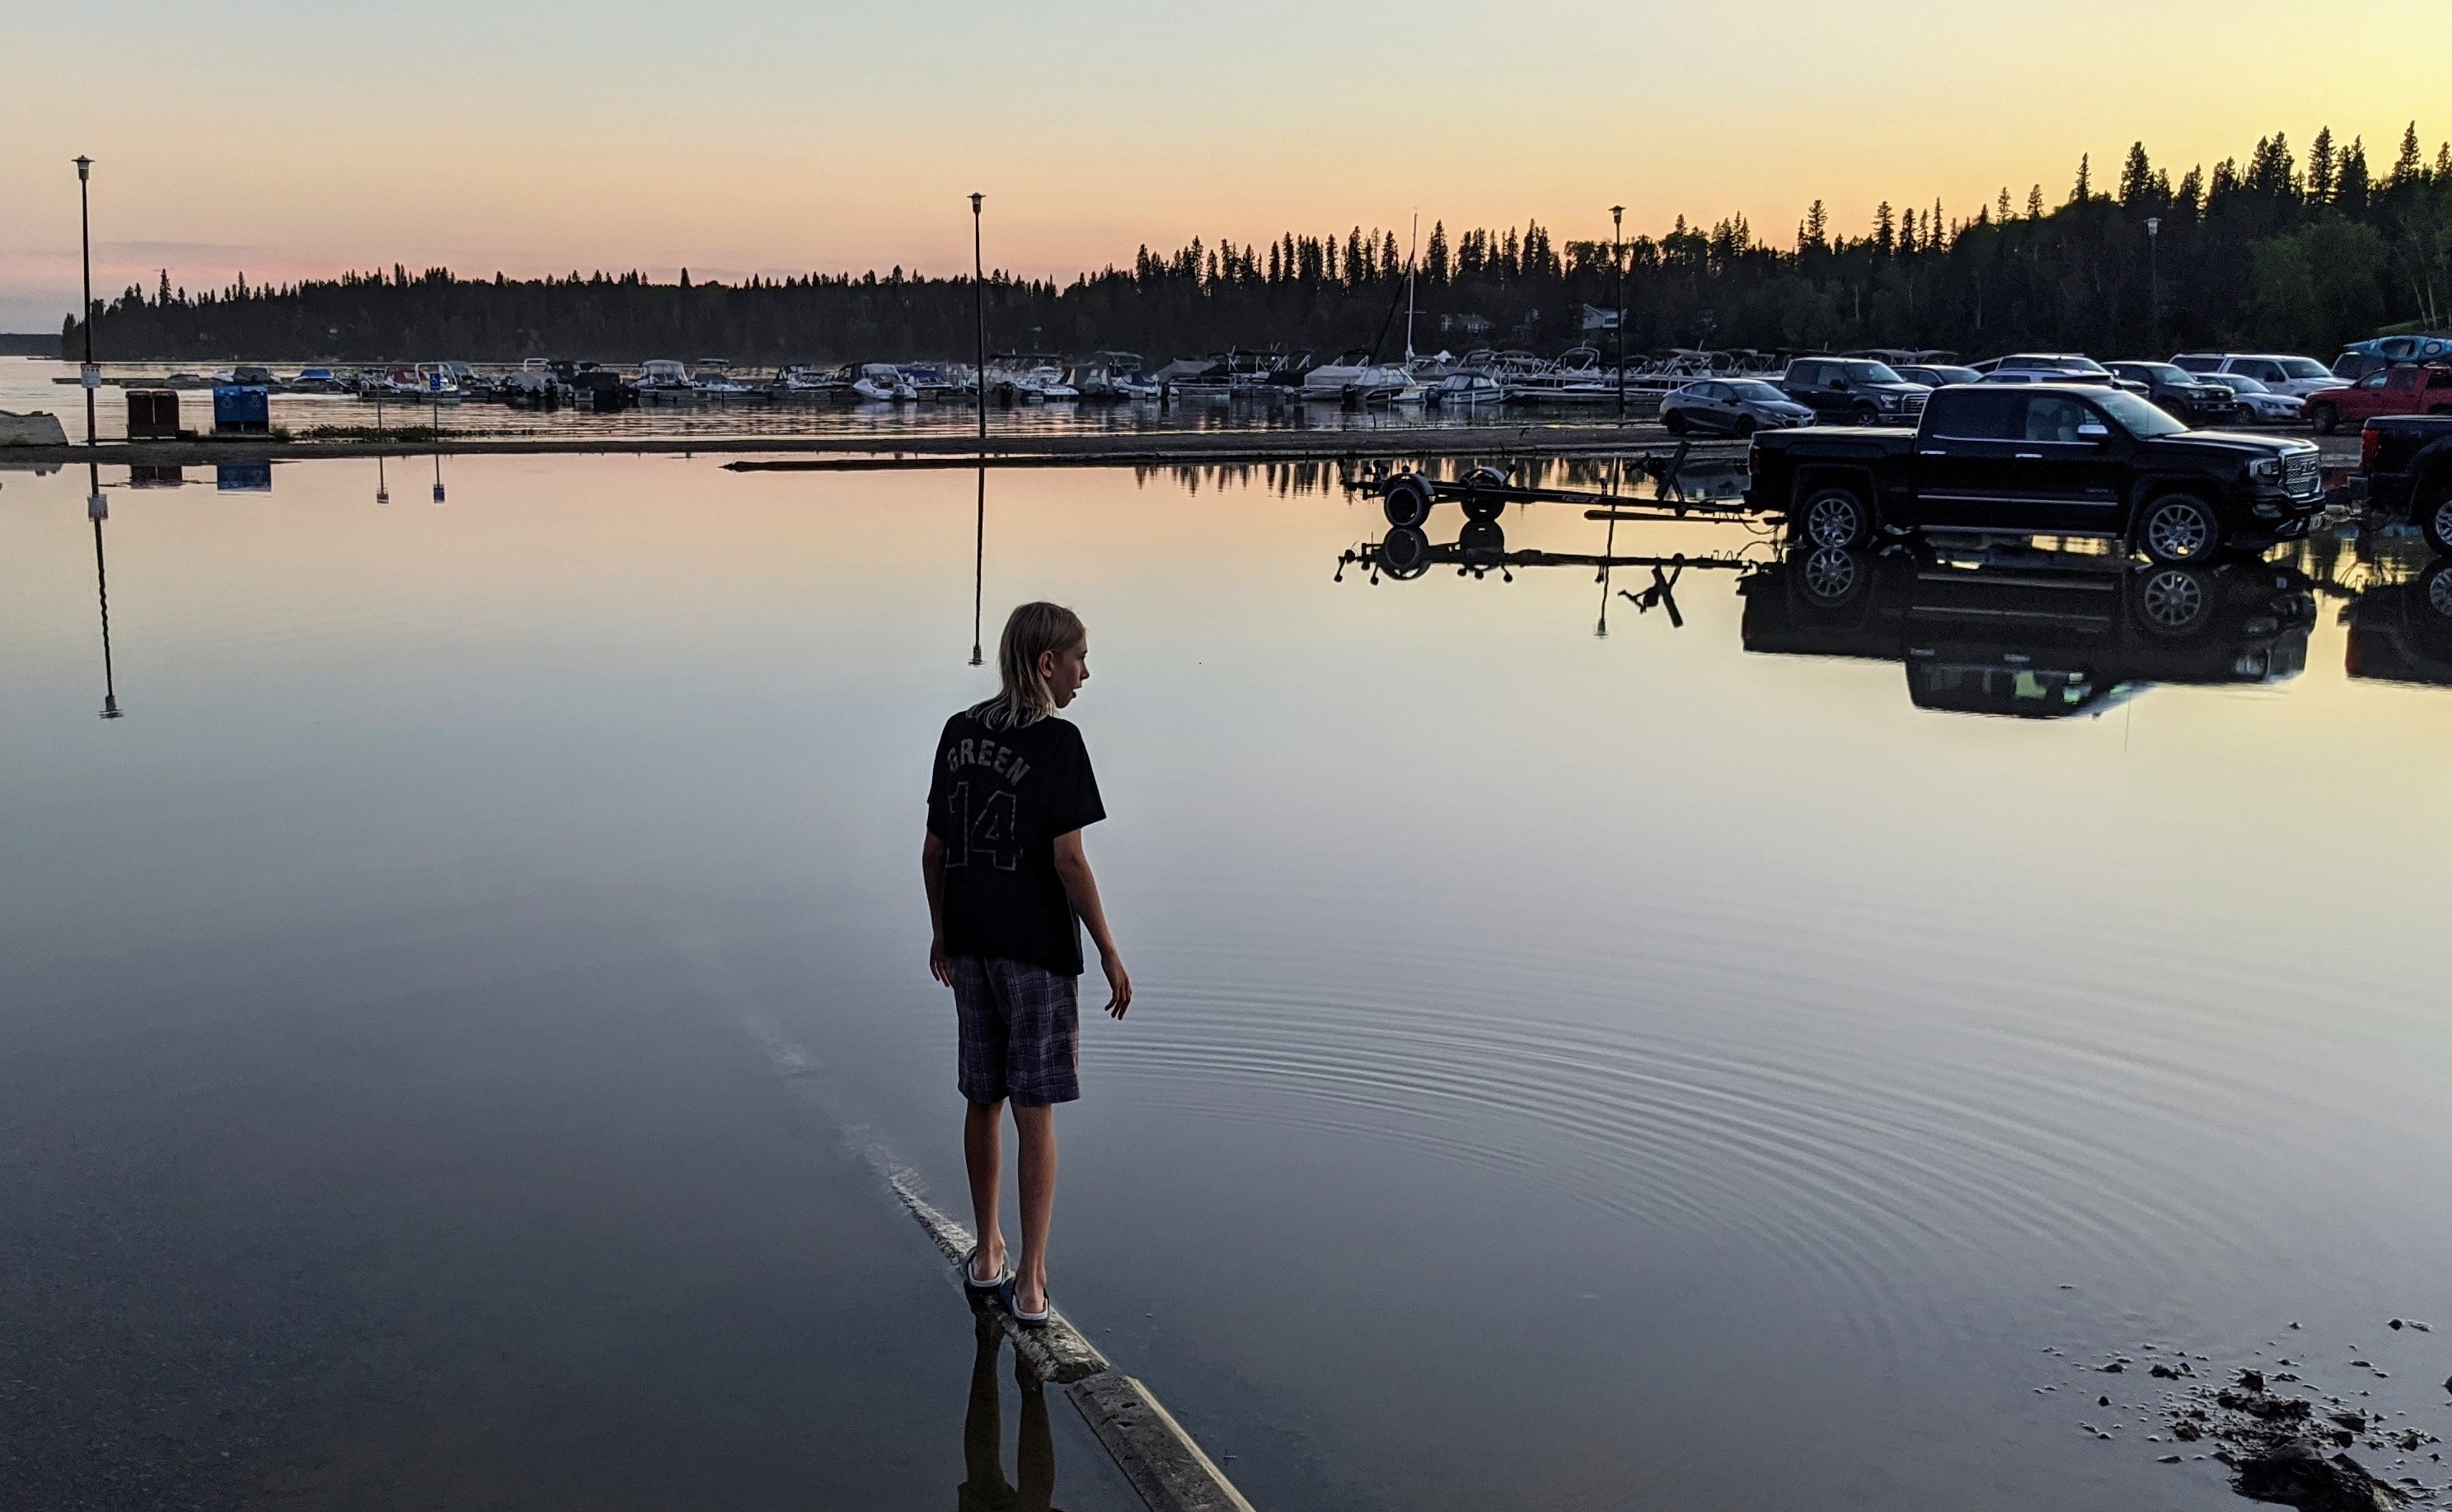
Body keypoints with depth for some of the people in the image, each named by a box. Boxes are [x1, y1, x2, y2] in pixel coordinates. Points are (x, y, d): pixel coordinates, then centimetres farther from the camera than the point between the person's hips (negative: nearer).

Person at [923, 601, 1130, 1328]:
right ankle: (1029, 1279, 3)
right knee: (1034, 1110, 1)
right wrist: (1109, 953, -10)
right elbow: (1068, 860, -17)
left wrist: (942, 933, 20)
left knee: (983, 1099, 17)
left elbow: (934, 848, 9)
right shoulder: (1057, 742, -14)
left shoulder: (959, 732, 5)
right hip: (1036, 948, -6)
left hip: (970, 942, 6)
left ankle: (987, 1254, 31)